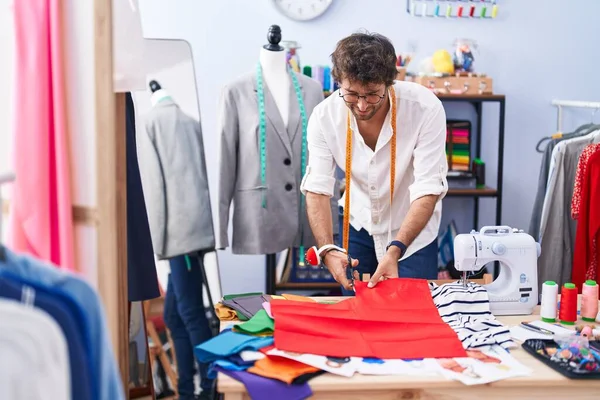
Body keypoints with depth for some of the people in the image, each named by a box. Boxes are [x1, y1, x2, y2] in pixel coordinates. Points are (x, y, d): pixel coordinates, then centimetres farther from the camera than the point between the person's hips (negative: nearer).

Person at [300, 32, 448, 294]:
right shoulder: (324, 116, -19)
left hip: (413, 227, -2)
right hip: (357, 224, 2)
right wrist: (327, 250, -34)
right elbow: (316, 189, -18)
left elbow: (428, 190, -27)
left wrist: (394, 251, -38)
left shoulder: (425, 107, -26)